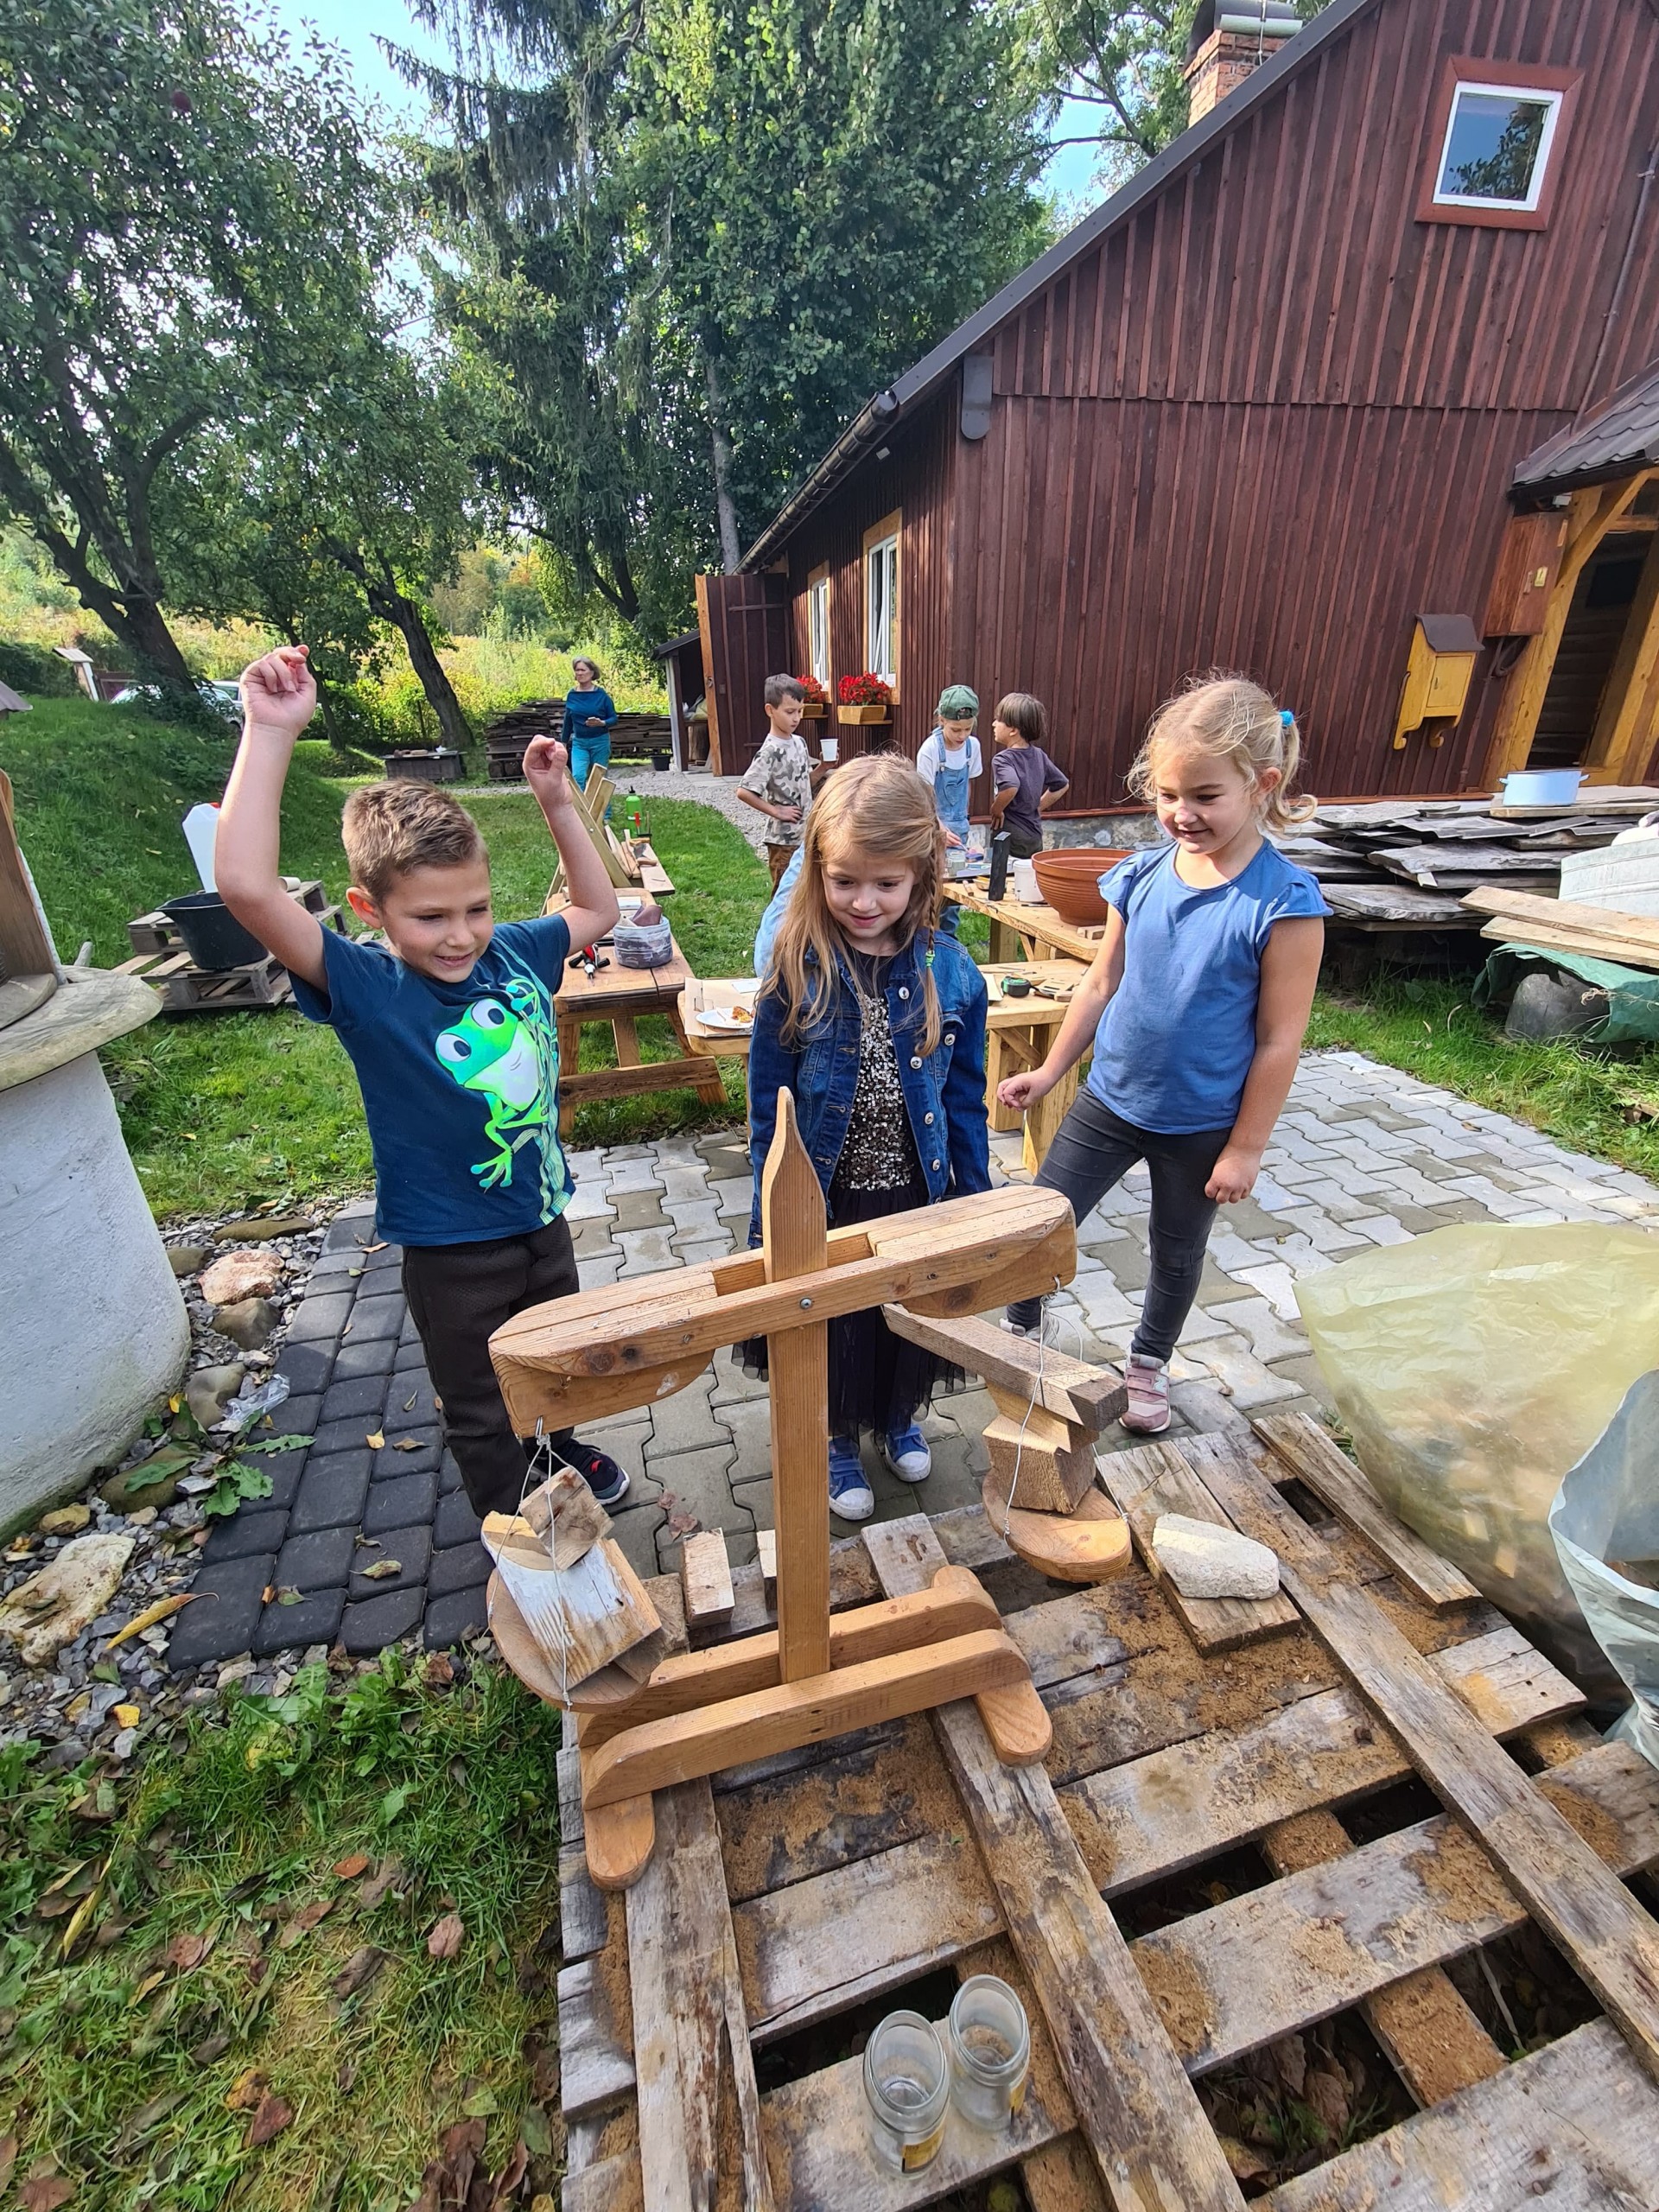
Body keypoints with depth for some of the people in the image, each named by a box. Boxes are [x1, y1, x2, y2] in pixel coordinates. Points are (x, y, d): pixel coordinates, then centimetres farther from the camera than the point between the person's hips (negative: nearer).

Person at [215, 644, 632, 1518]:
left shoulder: (513, 954, -8)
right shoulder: (364, 988, -21)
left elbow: (597, 909, 9)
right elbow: (246, 888, -37)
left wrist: (558, 805, 1)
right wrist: (270, 732, -35)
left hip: (543, 1219, 5)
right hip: (453, 1255, -4)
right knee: (482, 1416, 19)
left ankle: (566, 1446, 61)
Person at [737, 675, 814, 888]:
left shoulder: (799, 743, 6)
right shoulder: (771, 751, -17)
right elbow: (743, 792, -23)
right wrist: (776, 811, -18)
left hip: (806, 834, 7)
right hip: (783, 839, -7)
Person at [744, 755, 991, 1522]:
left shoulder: (951, 973, -11)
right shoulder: (797, 973, -16)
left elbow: (964, 1101, -1)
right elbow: (769, 1106, -8)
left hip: (920, 1193, 2)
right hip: (828, 1199, -2)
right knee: (836, 1327, 19)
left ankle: (900, 1418, 54)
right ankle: (841, 1440, 48)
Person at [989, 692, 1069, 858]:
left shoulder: (1002, 759, -14)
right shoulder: (1039, 755, 8)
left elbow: (1011, 787, -34)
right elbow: (1062, 785, 18)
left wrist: (996, 810, -17)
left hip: (1011, 838, -7)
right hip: (1035, 838, 8)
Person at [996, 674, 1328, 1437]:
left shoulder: (1285, 903, -19)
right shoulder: (1141, 875, -7)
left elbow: (1279, 1040, -14)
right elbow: (1101, 984, 3)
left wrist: (1246, 1147, -11)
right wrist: (1050, 1071, 5)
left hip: (1202, 1125, -3)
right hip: (1109, 1099, 3)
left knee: (1177, 1251, 19)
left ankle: (1149, 1360, 46)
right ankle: (1020, 1330, 35)